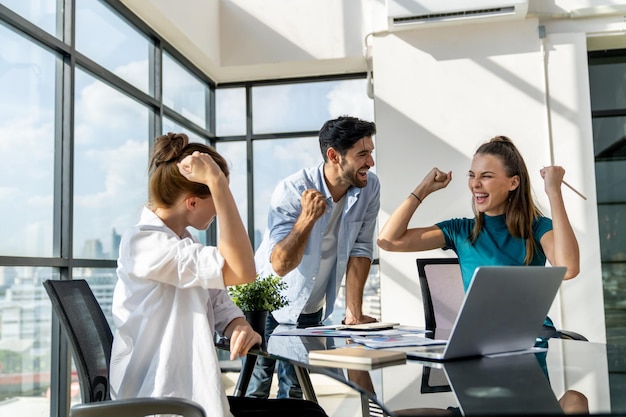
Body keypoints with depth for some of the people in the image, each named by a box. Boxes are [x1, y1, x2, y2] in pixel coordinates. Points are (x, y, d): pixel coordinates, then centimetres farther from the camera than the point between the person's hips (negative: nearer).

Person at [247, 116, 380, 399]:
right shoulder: (292, 191, -24)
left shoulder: (369, 188, -12)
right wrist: (307, 217, -42)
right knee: (256, 391, 1)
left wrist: (353, 311, -9)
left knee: (294, 392, 10)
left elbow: (360, 250, -7)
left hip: (311, 311, 4)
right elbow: (280, 265, -29)